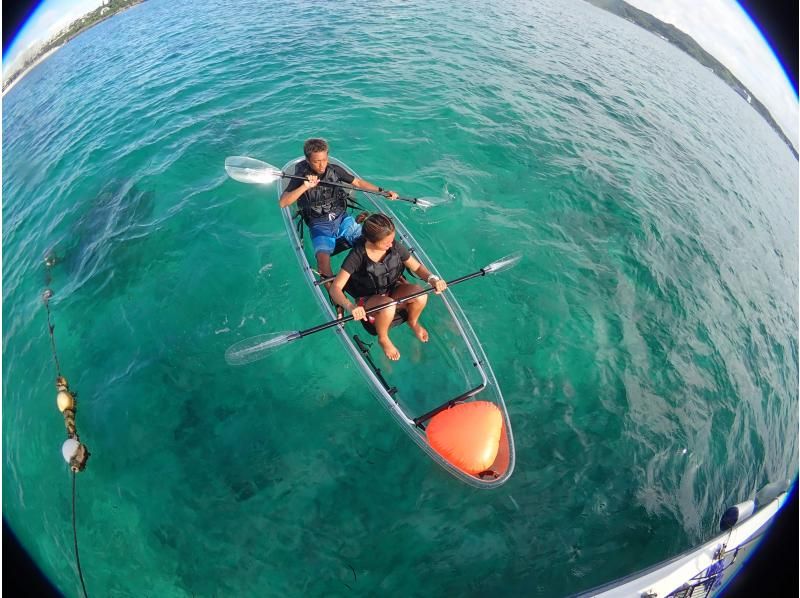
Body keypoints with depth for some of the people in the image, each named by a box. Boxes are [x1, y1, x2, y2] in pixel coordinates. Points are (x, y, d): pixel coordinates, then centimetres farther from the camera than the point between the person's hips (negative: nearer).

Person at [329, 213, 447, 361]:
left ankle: (413, 321, 9)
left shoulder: (395, 246, -14)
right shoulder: (358, 255, -25)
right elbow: (335, 288, -27)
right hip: (368, 300, -4)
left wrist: (432, 278, -25)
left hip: (393, 291, 4)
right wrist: (350, 306, -46)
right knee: (388, 306, -39)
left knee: (420, 294, -27)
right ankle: (383, 339, -5)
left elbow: (417, 267, -3)